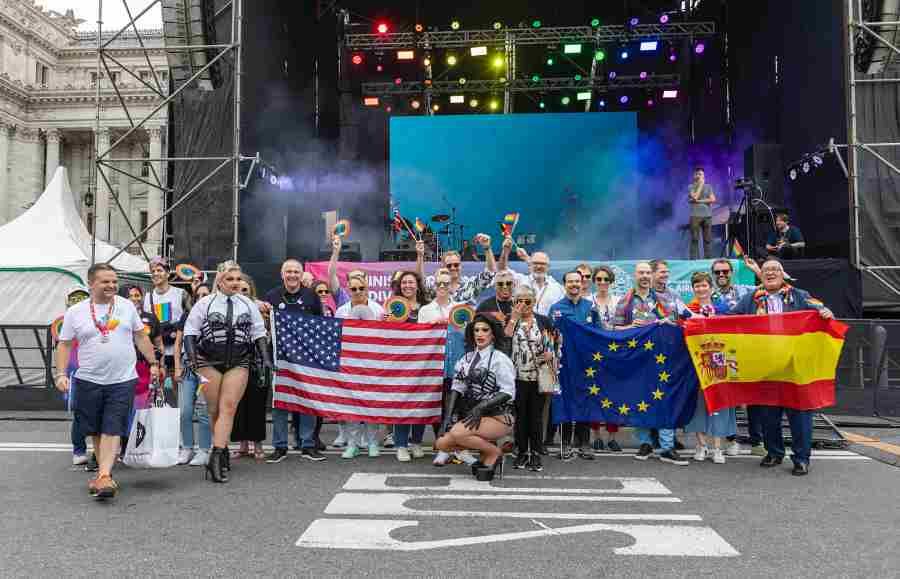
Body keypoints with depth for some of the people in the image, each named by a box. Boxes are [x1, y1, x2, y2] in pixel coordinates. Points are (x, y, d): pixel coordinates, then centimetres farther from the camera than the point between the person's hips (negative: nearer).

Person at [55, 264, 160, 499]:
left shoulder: (126, 306, 4)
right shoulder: (75, 312, 1)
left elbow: (140, 337, 12)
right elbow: (64, 345, 5)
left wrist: (153, 363, 11)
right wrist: (60, 374, -5)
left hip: (123, 381, -1)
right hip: (89, 381, 1)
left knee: (112, 430, -8)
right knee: (95, 431, 12)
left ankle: (104, 476, -10)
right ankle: (104, 470, 28)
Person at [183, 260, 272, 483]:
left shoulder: (249, 305, 10)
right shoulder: (205, 304, 3)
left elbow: (259, 333, 12)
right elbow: (190, 331, 3)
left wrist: (266, 358, 3)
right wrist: (191, 355, -10)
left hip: (238, 363, 1)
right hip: (209, 362, -1)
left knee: (228, 408, -9)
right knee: (213, 410, 3)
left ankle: (216, 457, -10)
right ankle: (223, 452, 17)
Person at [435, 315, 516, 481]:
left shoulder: (500, 359, -8)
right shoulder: (467, 359, 9)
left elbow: (508, 392, -15)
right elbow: (457, 388, 4)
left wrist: (480, 408, -23)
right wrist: (448, 416, -7)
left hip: (499, 417, -6)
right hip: (476, 416, 6)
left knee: (457, 433, -27)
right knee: (442, 443, -8)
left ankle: (494, 453, -2)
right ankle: (485, 450, 10)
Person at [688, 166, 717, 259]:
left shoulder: (708, 186, 13)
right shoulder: (691, 187, 6)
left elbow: (713, 199, 1)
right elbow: (695, 197, -12)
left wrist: (699, 201, -8)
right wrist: (700, 184, -5)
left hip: (707, 216, 3)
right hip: (695, 216, -2)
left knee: (708, 239, 0)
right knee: (695, 239, -5)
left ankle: (708, 259, 3)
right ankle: (693, 260, -5)